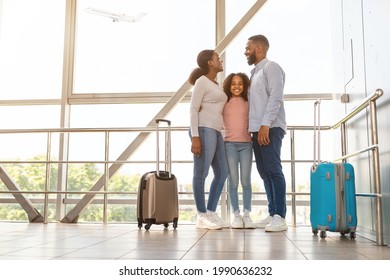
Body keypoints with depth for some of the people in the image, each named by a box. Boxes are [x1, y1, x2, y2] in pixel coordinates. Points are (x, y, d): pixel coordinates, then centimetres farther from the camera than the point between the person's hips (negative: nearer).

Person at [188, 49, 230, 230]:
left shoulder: (216, 84, 23)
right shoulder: (202, 81, -2)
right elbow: (193, 109, -9)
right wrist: (195, 136, -19)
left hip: (215, 132, 9)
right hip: (204, 130, -9)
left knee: (222, 173, 8)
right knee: (201, 174, -6)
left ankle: (211, 213, 15)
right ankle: (202, 216, 0)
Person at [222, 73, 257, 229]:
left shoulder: (249, 103, 9)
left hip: (246, 145, 1)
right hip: (229, 144, -1)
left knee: (246, 181, 0)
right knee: (233, 181, -1)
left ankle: (247, 214, 6)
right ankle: (236, 215, 5)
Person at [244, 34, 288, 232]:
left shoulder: (271, 67, 0)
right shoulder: (254, 73, 25)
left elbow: (275, 97, -13)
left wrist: (265, 124, -21)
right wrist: (254, 128, 10)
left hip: (270, 128, -8)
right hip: (257, 129, 9)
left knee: (273, 170, -11)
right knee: (264, 172, 6)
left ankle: (280, 217, -10)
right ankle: (272, 214, 10)